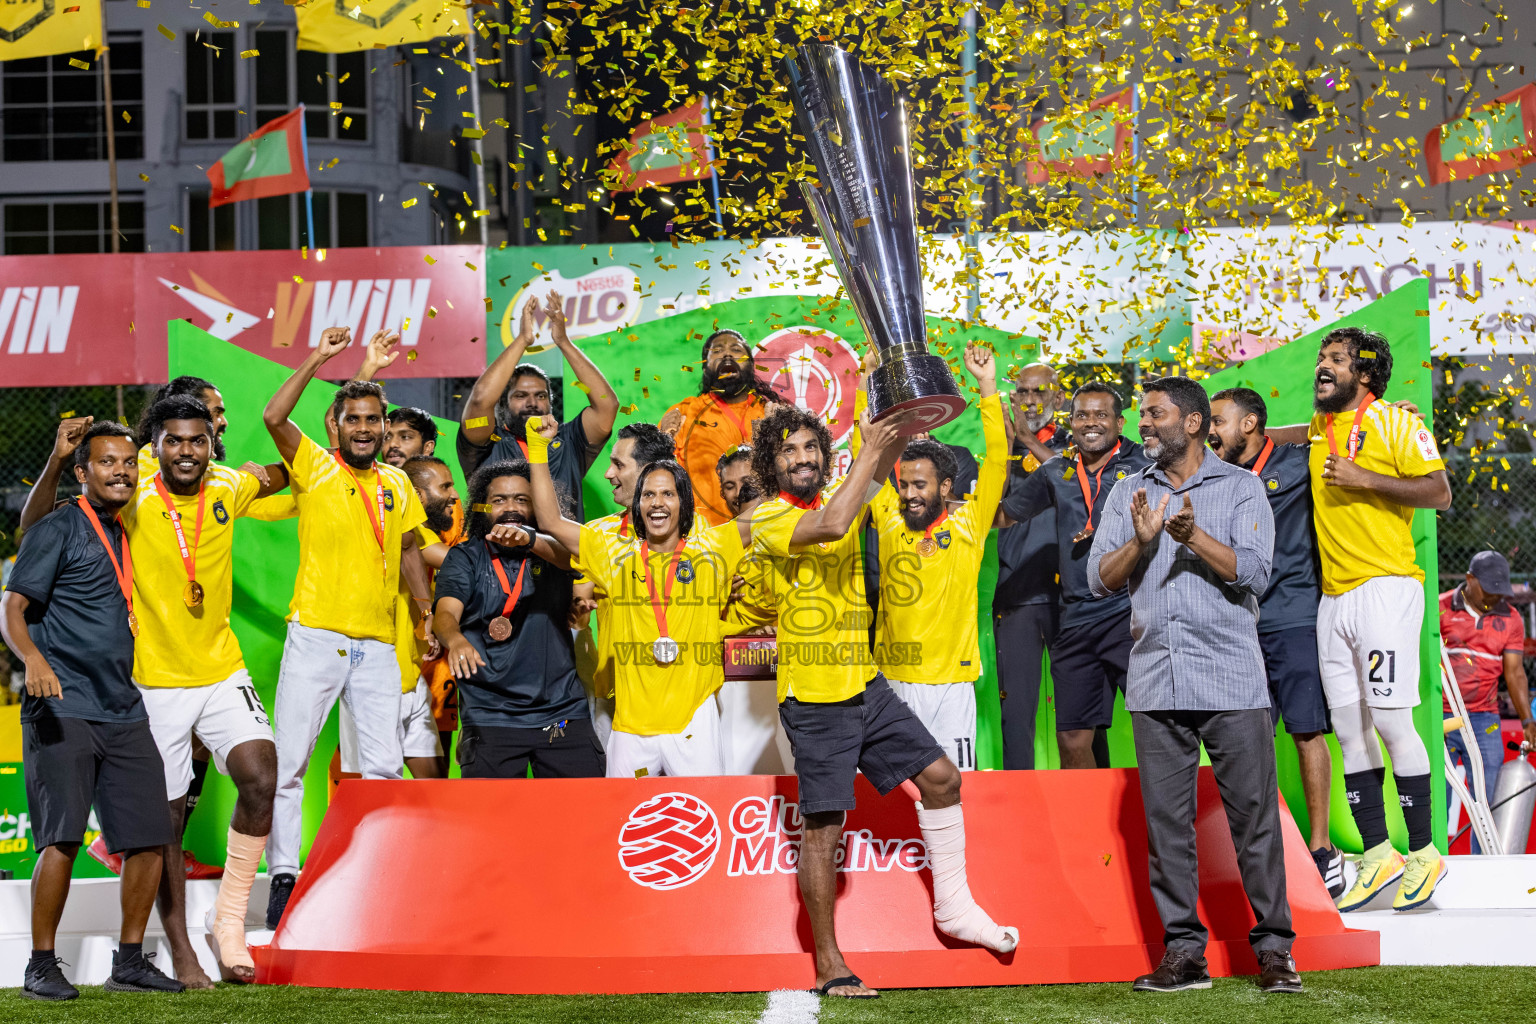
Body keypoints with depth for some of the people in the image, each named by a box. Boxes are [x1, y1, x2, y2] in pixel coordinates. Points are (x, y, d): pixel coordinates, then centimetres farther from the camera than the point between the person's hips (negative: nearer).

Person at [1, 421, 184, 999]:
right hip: (64, 709, -7)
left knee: (149, 837, 4)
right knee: (62, 839, -13)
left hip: (123, 710, 7)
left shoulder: (128, 535, 19)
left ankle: (129, 962, 15)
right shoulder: (58, 530, -3)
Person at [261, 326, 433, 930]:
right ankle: (284, 876, 2)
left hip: (378, 644, 3)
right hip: (315, 636, -3)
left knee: (383, 766, 0)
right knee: (288, 761, -4)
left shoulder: (398, 484, 13)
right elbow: (273, 417, -15)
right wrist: (318, 359, -13)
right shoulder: (314, 468, 1)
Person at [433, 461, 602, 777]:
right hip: (490, 716, -1)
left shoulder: (551, 553, 10)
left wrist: (528, 540, -35)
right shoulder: (466, 557, 7)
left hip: (563, 712, 1)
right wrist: (456, 640, -33)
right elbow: (445, 613, -9)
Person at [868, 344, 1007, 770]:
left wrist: (987, 386, -10)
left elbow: (997, 461, -5)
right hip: (892, 679, 2)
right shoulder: (889, 520, 7)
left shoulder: (968, 524, 1)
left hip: (951, 681, -2)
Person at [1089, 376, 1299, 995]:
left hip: (1232, 679, -3)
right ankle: (1183, 953, 6)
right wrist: (1141, 541, -12)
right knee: (1166, 821, 2)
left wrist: (1194, 536, -19)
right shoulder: (1129, 493, 15)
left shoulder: (1240, 487, 5)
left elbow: (1255, 572, -7)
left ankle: (1273, 949, 2)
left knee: (1254, 815, -4)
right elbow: (1100, 579, 6)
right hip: (1155, 682, 3)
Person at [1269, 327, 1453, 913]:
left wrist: (1366, 479, -15)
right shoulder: (1322, 426, 18)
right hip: (1334, 596, 7)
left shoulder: (1395, 423, -2)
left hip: (1385, 587, -7)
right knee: (1349, 728, 3)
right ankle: (1378, 855, 7)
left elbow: (1439, 493, -9)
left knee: (1391, 720, -12)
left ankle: (1423, 853, -4)